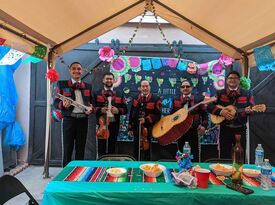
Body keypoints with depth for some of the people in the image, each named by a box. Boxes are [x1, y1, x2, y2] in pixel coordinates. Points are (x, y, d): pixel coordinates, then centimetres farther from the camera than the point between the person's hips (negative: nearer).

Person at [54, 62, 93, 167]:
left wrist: (90, 109, -7)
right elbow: (56, 102, 2)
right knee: (67, 149, 4)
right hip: (69, 120, -2)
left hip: (83, 120, 3)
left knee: (80, 149, 11)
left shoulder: (88, 86, 13)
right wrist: (63, 104, -20)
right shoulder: (62, 84, 5)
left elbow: (91, 103, 16)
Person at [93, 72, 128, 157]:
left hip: (114, 124, 1)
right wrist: (100, 109, -17)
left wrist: (118, 110, -13)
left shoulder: (120, 94, 9)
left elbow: (125, 110, 6)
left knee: (112, 147, 11)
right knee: (101, 147, 5)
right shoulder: (97, 93, 6)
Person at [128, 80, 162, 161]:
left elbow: (157, 115, -11)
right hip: (136, 128, 4)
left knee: (146, 150, 7)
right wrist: (130, 128, 6)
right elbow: (131, 114, 9)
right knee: (136, 150, 16)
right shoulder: (135, 99, 9)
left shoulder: (156, 99, -6)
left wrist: (146, 120, -23)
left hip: (148, 129, -4)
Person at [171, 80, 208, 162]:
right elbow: (172, 114, 8)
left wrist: (204, 126, -10)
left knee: (195, 152, 6)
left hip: (193, 130, -2)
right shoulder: (175, 100, 6)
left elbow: (204, 114, 0)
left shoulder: (198, 100, 0)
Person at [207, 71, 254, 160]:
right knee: (224, 156, 7)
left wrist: (248, 110, -21)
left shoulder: (247, 94, 6)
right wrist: (221, 111, -20)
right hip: (225, 129, 0)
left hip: (240, 129, 1)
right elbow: (209, 106, -4)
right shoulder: (220, 93, 4)